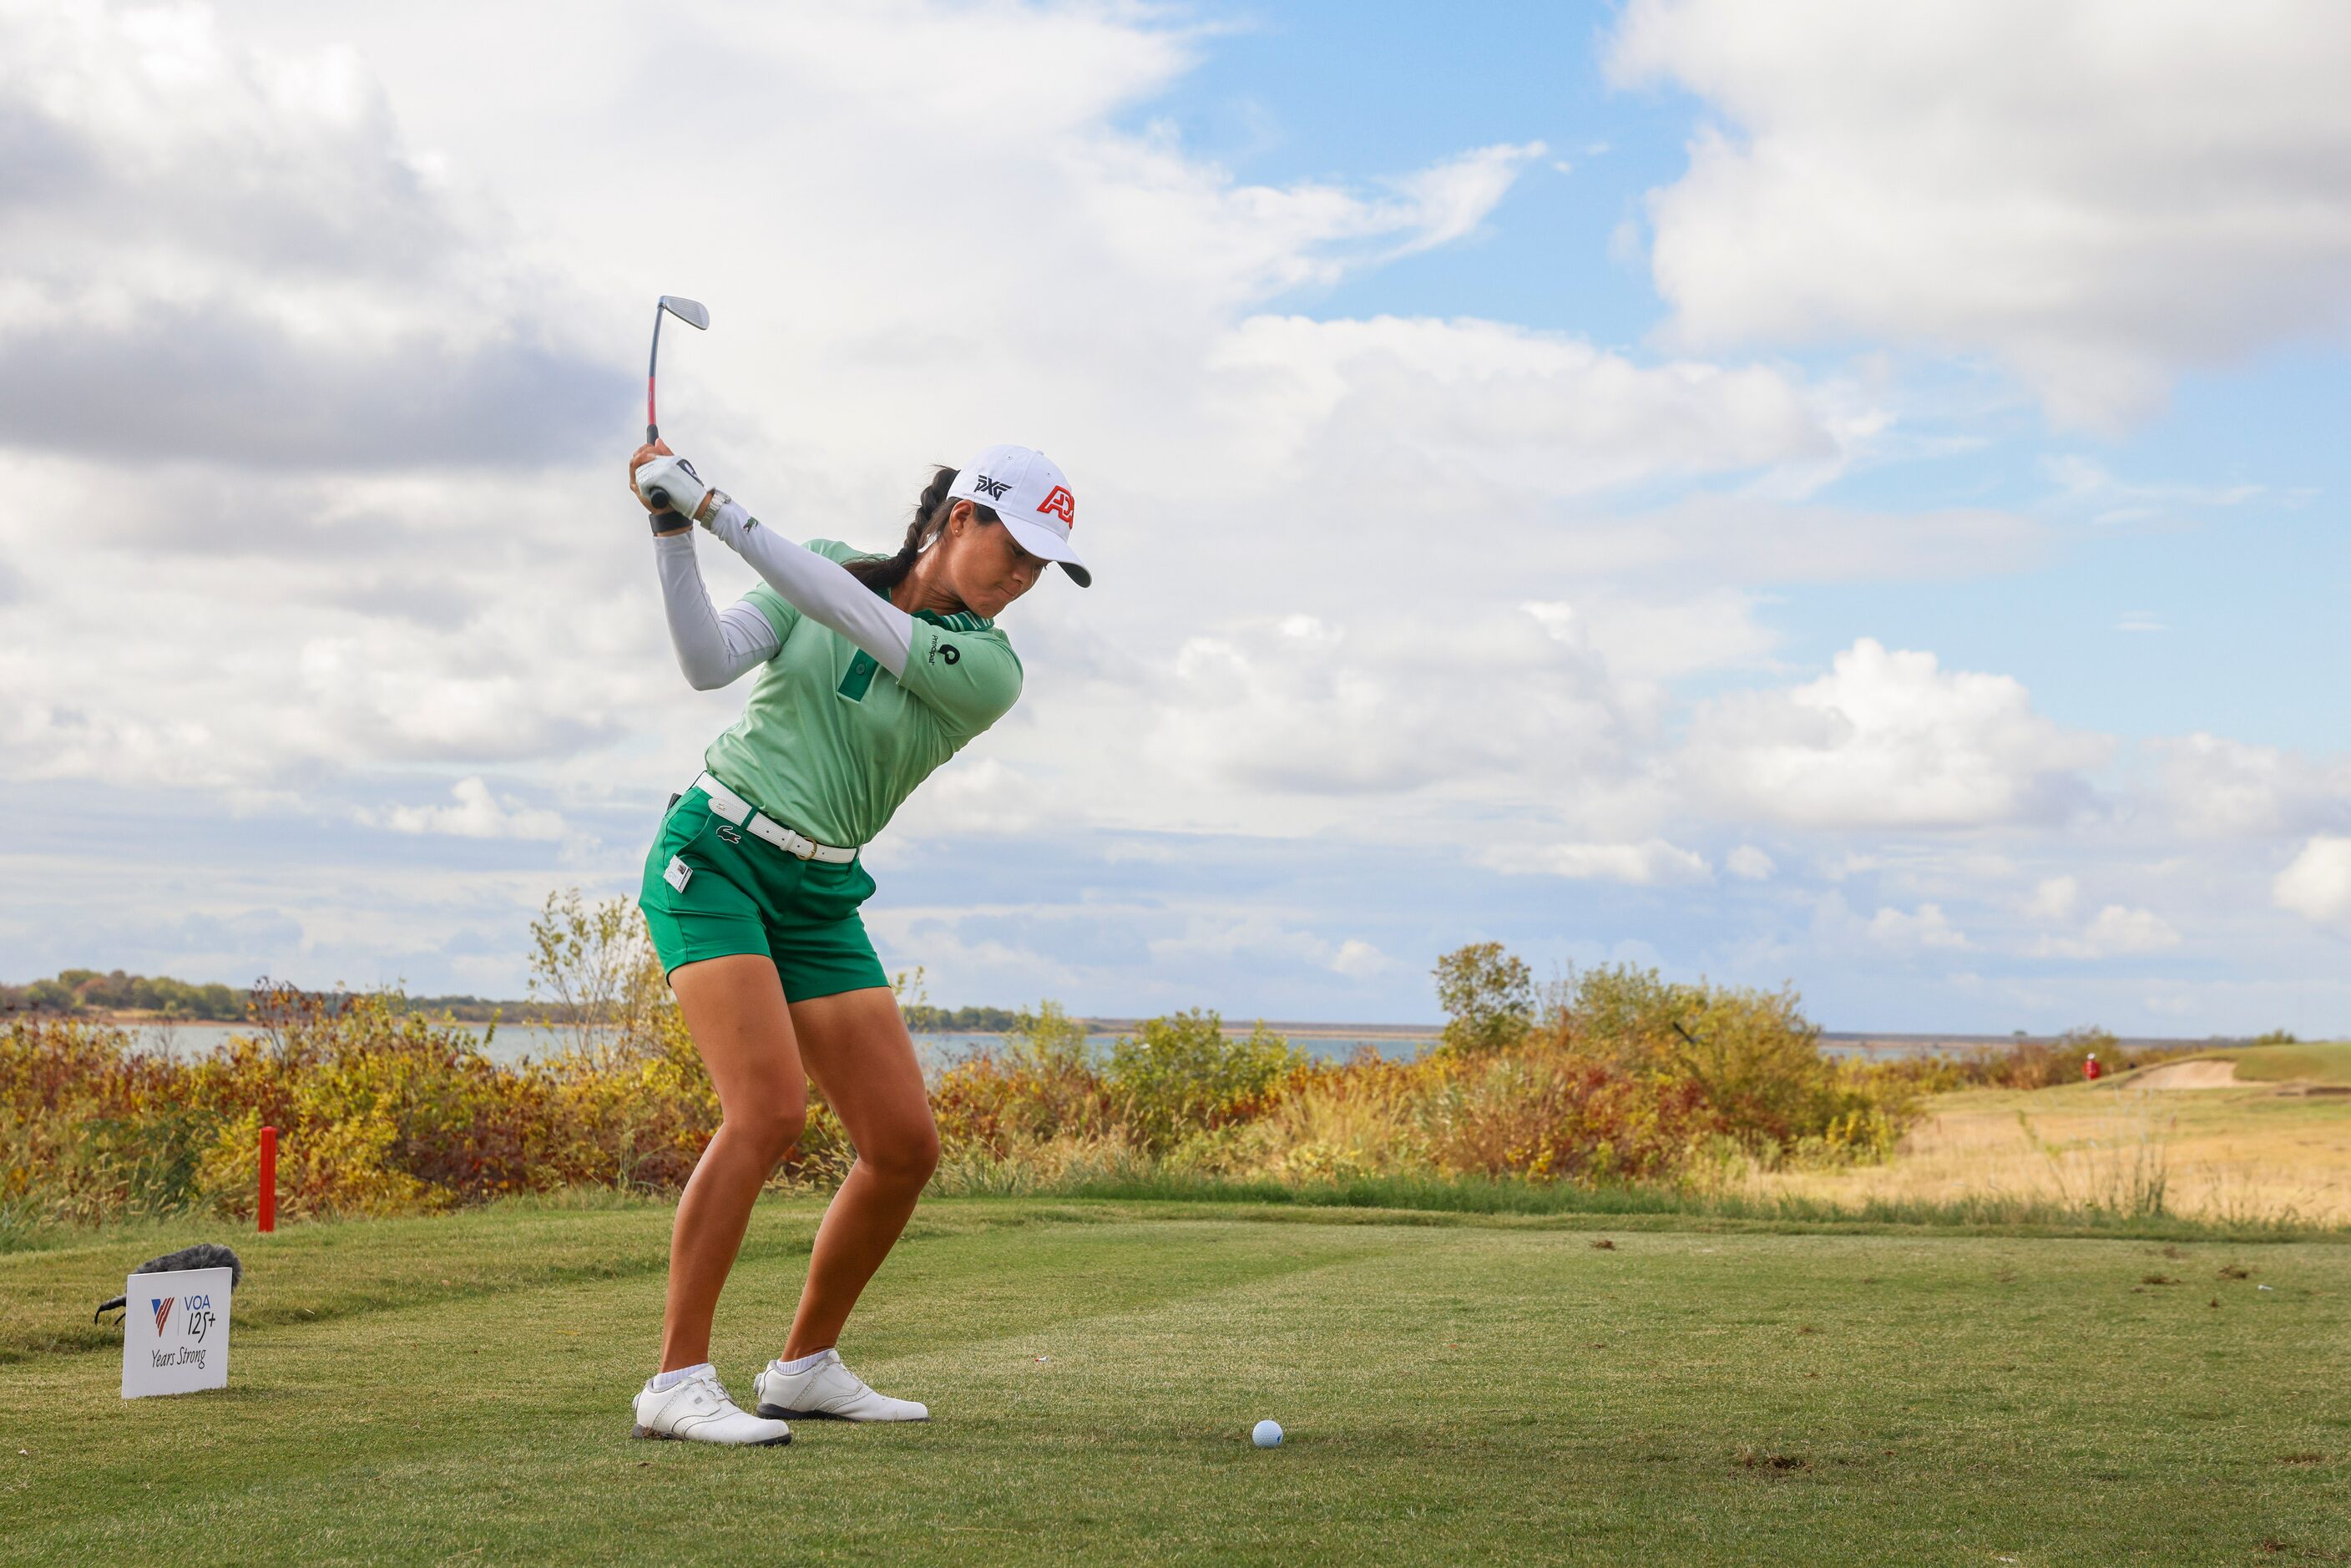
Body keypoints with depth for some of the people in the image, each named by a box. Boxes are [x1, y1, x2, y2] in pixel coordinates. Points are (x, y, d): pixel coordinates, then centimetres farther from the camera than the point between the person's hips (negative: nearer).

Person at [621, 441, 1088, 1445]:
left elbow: (852, 619, -16)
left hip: (820, 903, 4)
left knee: (905, 1145, -3)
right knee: (770, 1108, -23)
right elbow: (709, 662, -8)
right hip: (712, 857, -4)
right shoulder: (823, 568, 2)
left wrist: (712, 507, -19)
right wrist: (670, 532, -20)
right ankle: (677, 1382, -18)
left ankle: (805, 1366, 17)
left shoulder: (988, 669, -3)